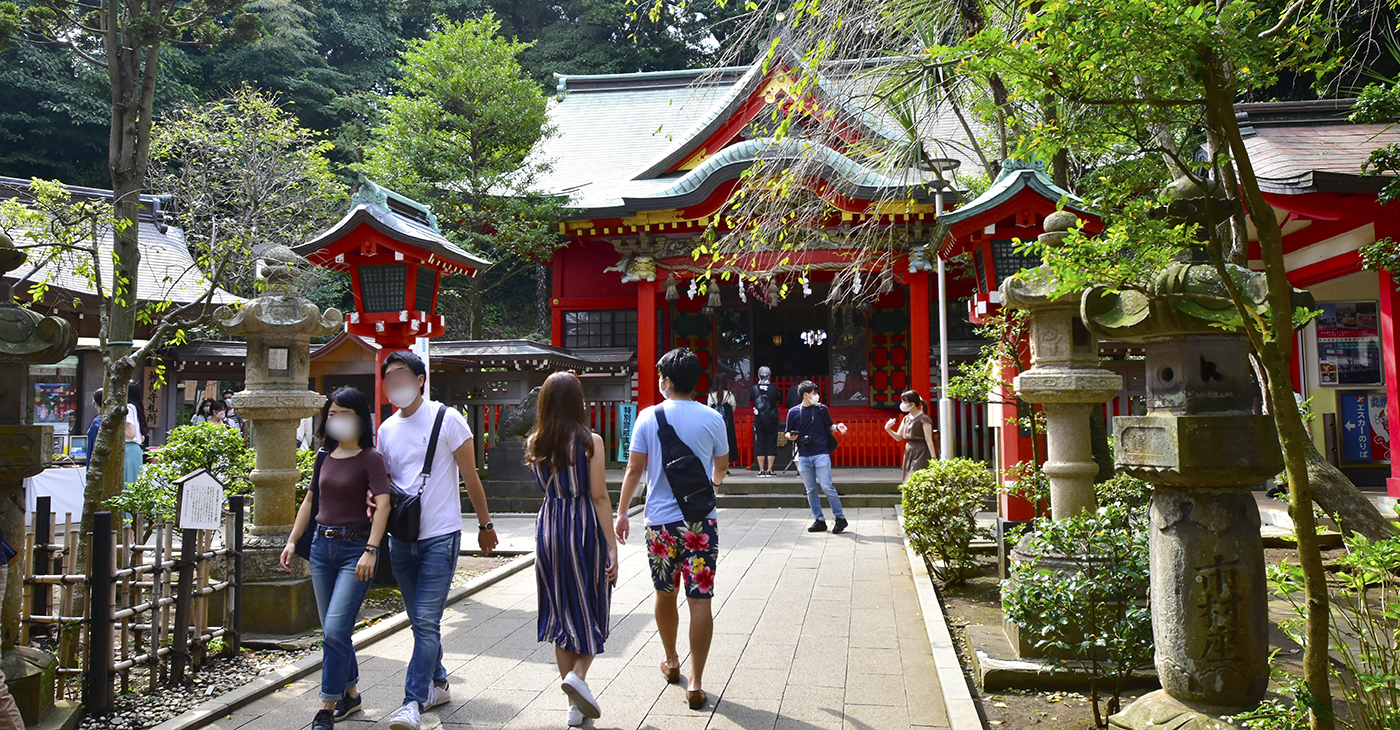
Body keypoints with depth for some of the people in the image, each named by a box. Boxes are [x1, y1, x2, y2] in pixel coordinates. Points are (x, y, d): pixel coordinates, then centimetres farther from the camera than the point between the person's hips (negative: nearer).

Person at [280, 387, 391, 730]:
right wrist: (292, 541, 12)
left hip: (355, 547, -6)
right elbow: (310, 500, 19)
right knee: (333, 631, 13)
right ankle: (351, 694, 29)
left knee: (335, 629, -11)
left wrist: (371, 550, -25)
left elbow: (382, 505, -16)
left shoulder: (370, 458, -8)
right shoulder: (325, 456, 11)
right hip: (322, 547, 7)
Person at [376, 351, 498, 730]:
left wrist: (485, 524, 1)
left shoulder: (446, 419, -8)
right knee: (420, 621, 16)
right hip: (401, 538, 6)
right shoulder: (386, 429, 9)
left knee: (426, 621, -10)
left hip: (439, 536, -6)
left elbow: (470, 476, -3)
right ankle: (438, 684, 31)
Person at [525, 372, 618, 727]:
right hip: (584, 527, -4)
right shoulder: (590, 442, -10)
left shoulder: (534, 444, 1)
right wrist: (612, 546, -8)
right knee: (590, 608, 13)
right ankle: (578, 675, -9)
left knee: (561, 613, 12)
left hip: (548, 527, 4)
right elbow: (599, 496, -12)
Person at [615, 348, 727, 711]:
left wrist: (621, 512, 8)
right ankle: (695, 682, 1)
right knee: (700, 600, 2)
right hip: (701, 519, -1)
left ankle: (671, 662, 37)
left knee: (665, 594, 19)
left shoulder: (649, 417, -3)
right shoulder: (712, 418, -1)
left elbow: (634, 469, -2)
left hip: (661, 520, 1)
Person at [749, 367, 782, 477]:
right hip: (772, 420, 0)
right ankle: (769, 470, 2)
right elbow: (779, 402, 10)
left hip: (759, 419, 0)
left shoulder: (753, 389, -3)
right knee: (771, 444, 5)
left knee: (759, 444, 6)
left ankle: (761, 470, 5)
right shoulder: (775, 389, -4)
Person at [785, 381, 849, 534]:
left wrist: (837, 427, -8)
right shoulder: (793, 412, 6)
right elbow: (788, 433, 11)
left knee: (827, 486, -8)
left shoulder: (822, 409, 6)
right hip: (803, 457, 2)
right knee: (811, 490, 6)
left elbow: (829, 427, 13)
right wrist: (791, 437, -12)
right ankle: (819, 521, 15)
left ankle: (840, 518, 2)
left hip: (821, 454, -2)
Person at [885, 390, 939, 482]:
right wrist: (887, 429, -3)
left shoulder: (923, 419, -10)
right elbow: (898, 437, 15)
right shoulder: (906, 418, 13)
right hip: (908, 453, 8)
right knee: (907, 481, 6)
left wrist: (933, 459, -14)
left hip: (921, 454, -8)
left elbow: (929, 440, -13)